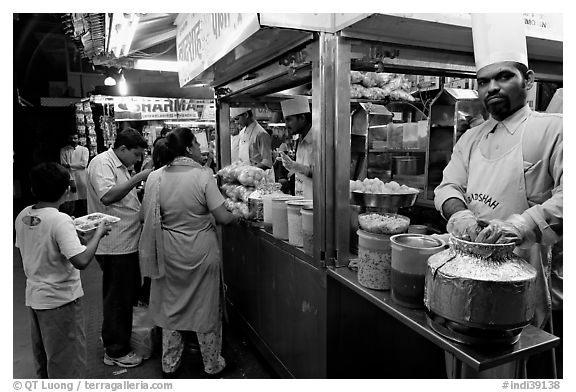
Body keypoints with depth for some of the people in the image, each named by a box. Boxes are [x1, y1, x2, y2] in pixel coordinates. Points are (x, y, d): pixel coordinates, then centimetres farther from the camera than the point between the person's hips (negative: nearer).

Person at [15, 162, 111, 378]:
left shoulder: (23, 216, -2)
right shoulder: (60, 220, -25)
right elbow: (81, 261, -33)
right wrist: (98, 233, -19)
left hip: (34, 296, 8)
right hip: (60, 300, -8)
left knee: (42, 358, 24)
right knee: (67, 362, 8)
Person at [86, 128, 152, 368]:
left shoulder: (120, 166, 17)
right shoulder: (102, 163, -14)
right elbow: (107, 196, -30)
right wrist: (138, 178, -27)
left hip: (127, 242, 10)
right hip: (114, 245, -10)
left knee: (128, 295, 21)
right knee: (117, 299, 3)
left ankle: (119, 337, 40)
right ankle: (115, 352, 18)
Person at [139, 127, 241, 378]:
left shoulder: (155, 178, -5)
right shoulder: (203, 175, -16)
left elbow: (145, 216, 1)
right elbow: (222, 217, -18)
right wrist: (237, 217, 3)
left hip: (170, 253, 3)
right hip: (201, 252, -3)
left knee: (171, 306, 21)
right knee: (206, 308, 15)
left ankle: (169, 365, 36)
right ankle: (212, 364, 31)